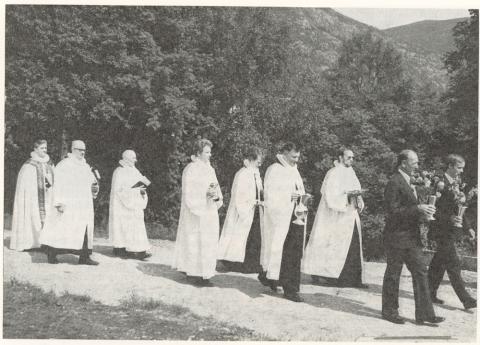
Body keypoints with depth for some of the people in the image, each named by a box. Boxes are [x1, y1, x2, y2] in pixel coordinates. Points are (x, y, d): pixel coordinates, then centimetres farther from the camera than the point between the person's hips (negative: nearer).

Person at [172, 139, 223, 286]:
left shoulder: (209, 169, 12)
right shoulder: (191, 169, -10)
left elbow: (216, 189, 10)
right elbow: (189, 192, -15)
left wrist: (216, 195, -11)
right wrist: (205, 193, -25)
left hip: (209, 212, 8)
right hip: (195, 212, -8)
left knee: (207, 243, 9)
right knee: (196, 242, -5)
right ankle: (193, 273, 2)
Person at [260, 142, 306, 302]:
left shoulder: (294, 170, 17)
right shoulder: (274, 170, -6)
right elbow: (270, 194, -12)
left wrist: (300, 195, 4)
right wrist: (289, 196, -19)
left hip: (292, 215, 7)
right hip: (279, 215, -7)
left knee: (294, 251, 4)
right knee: (277, 247, -5)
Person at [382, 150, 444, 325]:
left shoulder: (408, 182, 15)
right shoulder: (394, 183, -15)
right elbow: (393, 211, -20)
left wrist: (422, 211, 4)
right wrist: (417, 209, -22)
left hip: (411, 237, 9)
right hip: (397, 237, -9)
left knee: (420, 272, 6)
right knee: (393, 274, 4)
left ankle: (425, 314, 10)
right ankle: (389, 311, 18)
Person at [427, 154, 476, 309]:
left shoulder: (456, 183, 11)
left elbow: (457, 208, 18)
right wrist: (449, 218, -29)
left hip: (451, 229, 8)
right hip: (441, 229, -8)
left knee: (439, 263, 14)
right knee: (453, 265, -5)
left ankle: (430, 293, 24)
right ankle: (466, 299, -1)